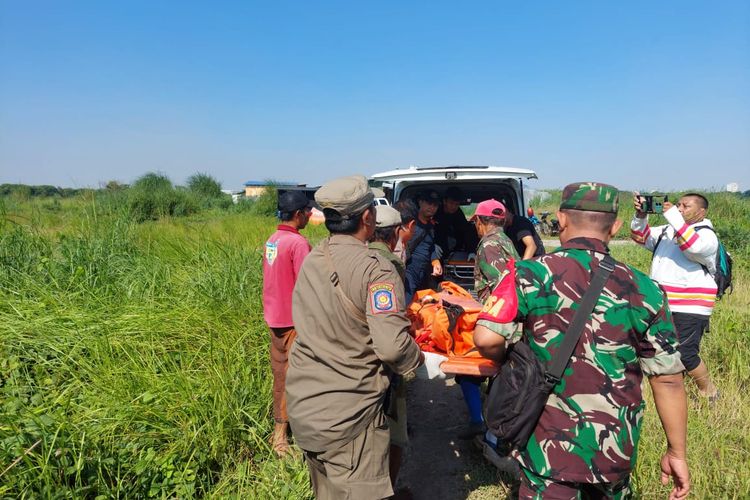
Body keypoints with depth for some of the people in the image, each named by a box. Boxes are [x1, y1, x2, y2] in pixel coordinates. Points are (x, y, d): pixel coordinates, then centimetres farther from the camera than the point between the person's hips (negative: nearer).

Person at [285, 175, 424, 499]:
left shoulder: (311, 260, 2)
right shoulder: (376, 269, -20)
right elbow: (392, 347, -25)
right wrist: (418, 361, -4)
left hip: (302, 405, 7)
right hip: (346, 417, -7)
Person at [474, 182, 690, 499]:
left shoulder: (532, 274, -14)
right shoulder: (642, 289, -6)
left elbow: (486, 339, -20)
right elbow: (667, 379, -2)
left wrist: (511, 362, 2)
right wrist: (676, 452, 9)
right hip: (617, 450, 5)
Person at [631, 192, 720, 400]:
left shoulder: (707, 235, -7)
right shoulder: (667, 231, 13)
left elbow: (693, 247, -28)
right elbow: (641, 236, 7)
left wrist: (673, 216, -29)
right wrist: (641, 216, -12)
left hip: (690, 310, -7)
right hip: (662, 307, 7)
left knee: (684, 355, -11)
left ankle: (710, 394, 13)